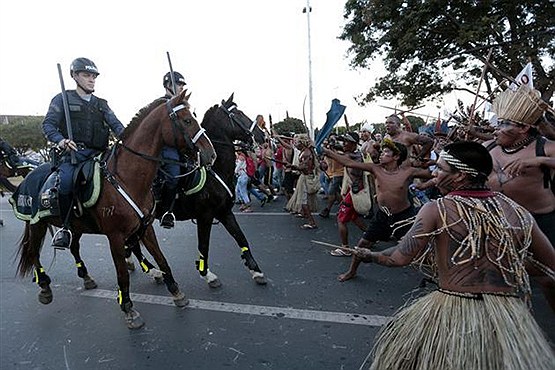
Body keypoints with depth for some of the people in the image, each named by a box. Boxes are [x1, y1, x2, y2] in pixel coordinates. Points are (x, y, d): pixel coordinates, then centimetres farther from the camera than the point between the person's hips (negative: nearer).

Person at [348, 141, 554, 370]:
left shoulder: (437, 209, -11)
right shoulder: (517, 211, 1)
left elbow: (401, 258, -13)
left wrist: (370, 256, 5)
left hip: (451, 311, -3)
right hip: (512, 317, 4)